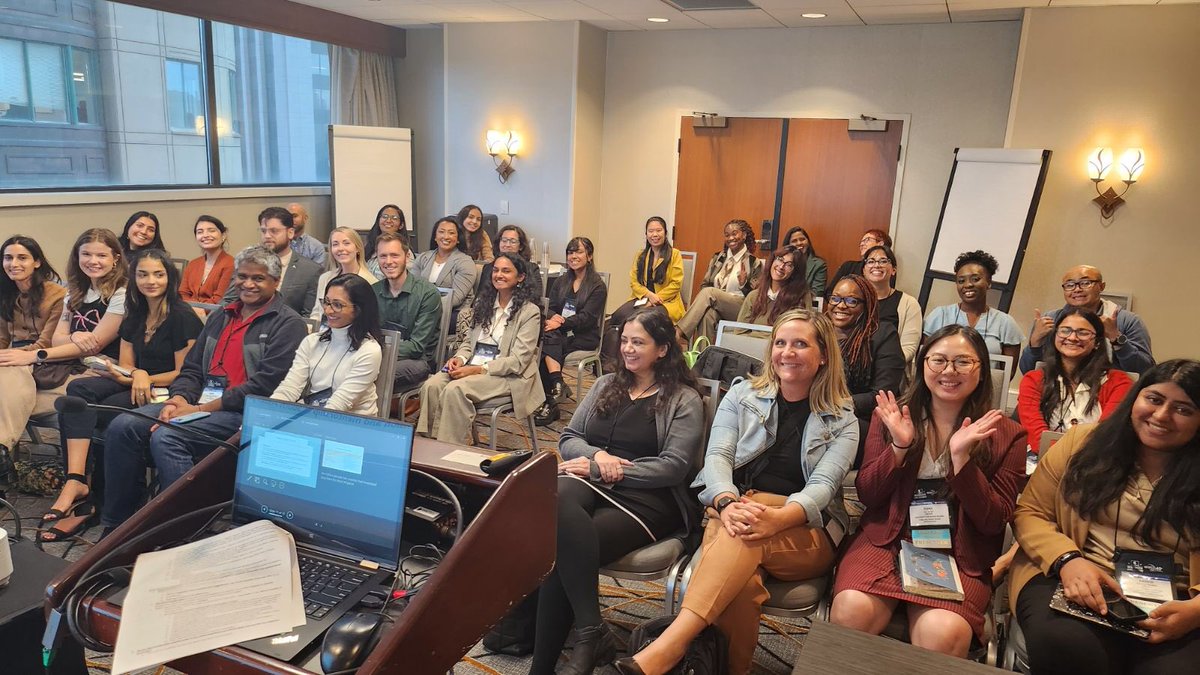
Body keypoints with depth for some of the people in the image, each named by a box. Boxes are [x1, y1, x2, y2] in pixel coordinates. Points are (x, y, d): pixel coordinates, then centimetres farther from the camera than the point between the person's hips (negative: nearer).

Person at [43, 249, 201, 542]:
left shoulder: (183, 318, -7)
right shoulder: (134, 318, 16)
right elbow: (125, 365, 15)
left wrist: (145, 378, -16)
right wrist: (133, 374, -8)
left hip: (167, 391, -7)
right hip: (135, 384, 7)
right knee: (78, 389, -23)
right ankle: (76, 481, -35)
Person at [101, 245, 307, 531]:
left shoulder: (288, 323, -5)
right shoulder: (220, 316, 21)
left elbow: (264, 385, -15)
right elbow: (192, 368, 19)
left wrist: (201, 409, -14)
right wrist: (179, 399, -5)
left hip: (242, 411, -8)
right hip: (198, 401, 8)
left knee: (165, 438, -27)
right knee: (122, 427, -9)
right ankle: (116, 525, 3)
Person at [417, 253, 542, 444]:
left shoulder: (529, 311, -5)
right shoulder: (484, 301, 16)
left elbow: (518, 360, -11)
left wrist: (478, 370, -19)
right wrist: (460, 358, -4)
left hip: (506, 375, -6)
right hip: (473, 365, 6)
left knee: (455, 389, -30)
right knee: (431, 385, -22)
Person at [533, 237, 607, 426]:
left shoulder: (598, 286, 0)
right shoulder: (560, 282, 19)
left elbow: (587, 318, -11)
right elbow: (551, 309, 9)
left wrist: (562, 322, -23)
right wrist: (554, 317, -16)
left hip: (585, 336, -4)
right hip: (561, 333, 4)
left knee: (546, 352, -28)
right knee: (549, 335, -31)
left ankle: (549, 402, -27)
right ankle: (557, 385, -41)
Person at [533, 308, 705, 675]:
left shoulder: (684, 400, 7)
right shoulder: (605, 384, 24)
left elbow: (674, 467, -6)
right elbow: (568, 438, 18)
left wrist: (612, 470, -11)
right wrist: (597, 456, -6)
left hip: (646, 498, -4)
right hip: (589, 480, 4)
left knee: (560, 548, -30)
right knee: (558, 498, -35)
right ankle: (591, 632, -33)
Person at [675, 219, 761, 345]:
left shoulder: (754, 263, 5)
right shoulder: (718, 258, 17)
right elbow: (704, 284, 18)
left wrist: (744, 284, -16)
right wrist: (705, 300, -6)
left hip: (740, 309, -3)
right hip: (716, 306, 3)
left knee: (709, 292, -31)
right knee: (707, 314, -36)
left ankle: (680, 330, -37)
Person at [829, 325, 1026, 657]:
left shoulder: (1005, 434, 4)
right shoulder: (891, 416, 8)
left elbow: (993, 522, -2)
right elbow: (867, 495, 5)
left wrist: (962, 457, -16)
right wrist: (898, 447, -11)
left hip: (959, 556, -1)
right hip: (886, 540, 1)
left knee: (942, 635, -32)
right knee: (851, 611, -28)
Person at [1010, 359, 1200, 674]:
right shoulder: (1083, 442, 7)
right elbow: (1029, 512, 6)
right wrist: (1068, 560, -12)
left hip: (1172, 606, 0)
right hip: (1078, 582, 0)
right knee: (1065, 646, -34)